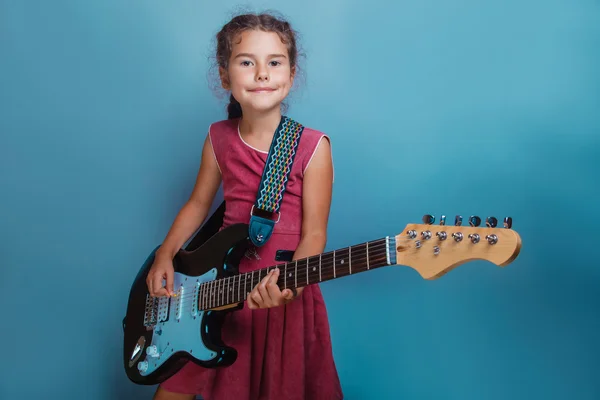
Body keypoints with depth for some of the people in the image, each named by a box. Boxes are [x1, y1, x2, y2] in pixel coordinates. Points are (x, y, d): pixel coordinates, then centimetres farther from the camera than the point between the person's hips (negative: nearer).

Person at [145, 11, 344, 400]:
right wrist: (165, 255, 2)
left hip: (285, 295, -3)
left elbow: (314, 233, -11)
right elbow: (198, 203, 12)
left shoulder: (312, 147, -11)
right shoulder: (218, 139, 0)